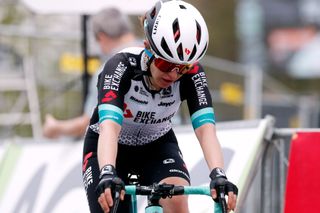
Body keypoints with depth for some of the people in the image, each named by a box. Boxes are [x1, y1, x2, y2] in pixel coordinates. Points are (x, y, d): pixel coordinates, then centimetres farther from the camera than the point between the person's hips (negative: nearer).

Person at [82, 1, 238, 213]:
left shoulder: (192, 74, -24)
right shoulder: (122, 66, -32)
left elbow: (206, 129, -34)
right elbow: (109, 127, -46)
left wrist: (218, 175, -53)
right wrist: (107, 174, -64)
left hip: (157, 146, 2)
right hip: (110, 149, -1)